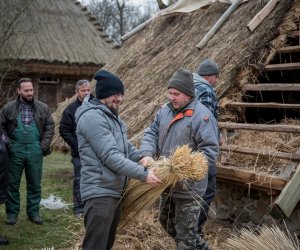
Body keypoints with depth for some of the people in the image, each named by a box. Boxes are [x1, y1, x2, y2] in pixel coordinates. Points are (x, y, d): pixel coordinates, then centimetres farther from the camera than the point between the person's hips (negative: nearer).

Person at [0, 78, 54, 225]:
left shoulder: (42, 108, 4)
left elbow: (50, 127, 5)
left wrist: (44, 145, -4)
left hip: (35, 151, 1)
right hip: (15, 151, -1)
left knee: (35, 184, 8)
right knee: (12, 184, 7)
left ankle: (33, 212, 20)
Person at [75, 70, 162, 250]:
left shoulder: (111, 115, 15)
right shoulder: (92, 117, -18)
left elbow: (126, 147, 20)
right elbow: (111, 156, -24)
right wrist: (143, 174, -23)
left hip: (115, 190, 10)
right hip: (100, 193, -10)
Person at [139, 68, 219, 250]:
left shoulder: (202, 116, -19)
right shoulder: (165, 110, 4)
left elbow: (210, 151, -21)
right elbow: (151, 133, 5)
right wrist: (147, 154, -16)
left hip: (188, 187, -8)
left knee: (185, 234, 5)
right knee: (167, 222, 26)